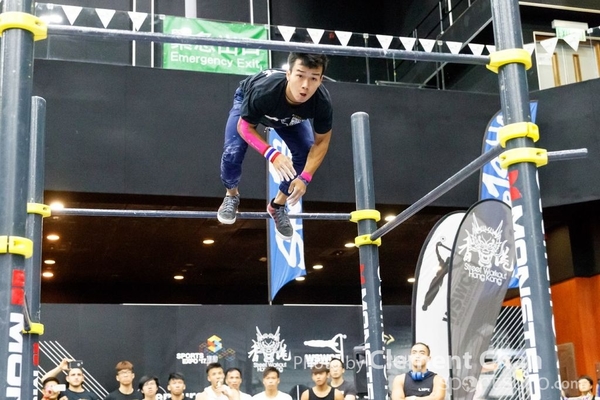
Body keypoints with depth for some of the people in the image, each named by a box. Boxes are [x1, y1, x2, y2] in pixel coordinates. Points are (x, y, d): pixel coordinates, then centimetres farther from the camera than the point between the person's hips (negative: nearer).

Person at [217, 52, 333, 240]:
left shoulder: (322, 102, -38)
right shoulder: (263, 91, -46)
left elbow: (321, 141, -20)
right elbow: (244, 127, -29)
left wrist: (305, 177, -31)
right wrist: (272, 155, -44)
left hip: (290, 117, 3)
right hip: (247, 101, -3)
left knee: (306, 154, -13)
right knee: (233, 151, -22)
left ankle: (278, 205, 14)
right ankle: (231, 195, 13)